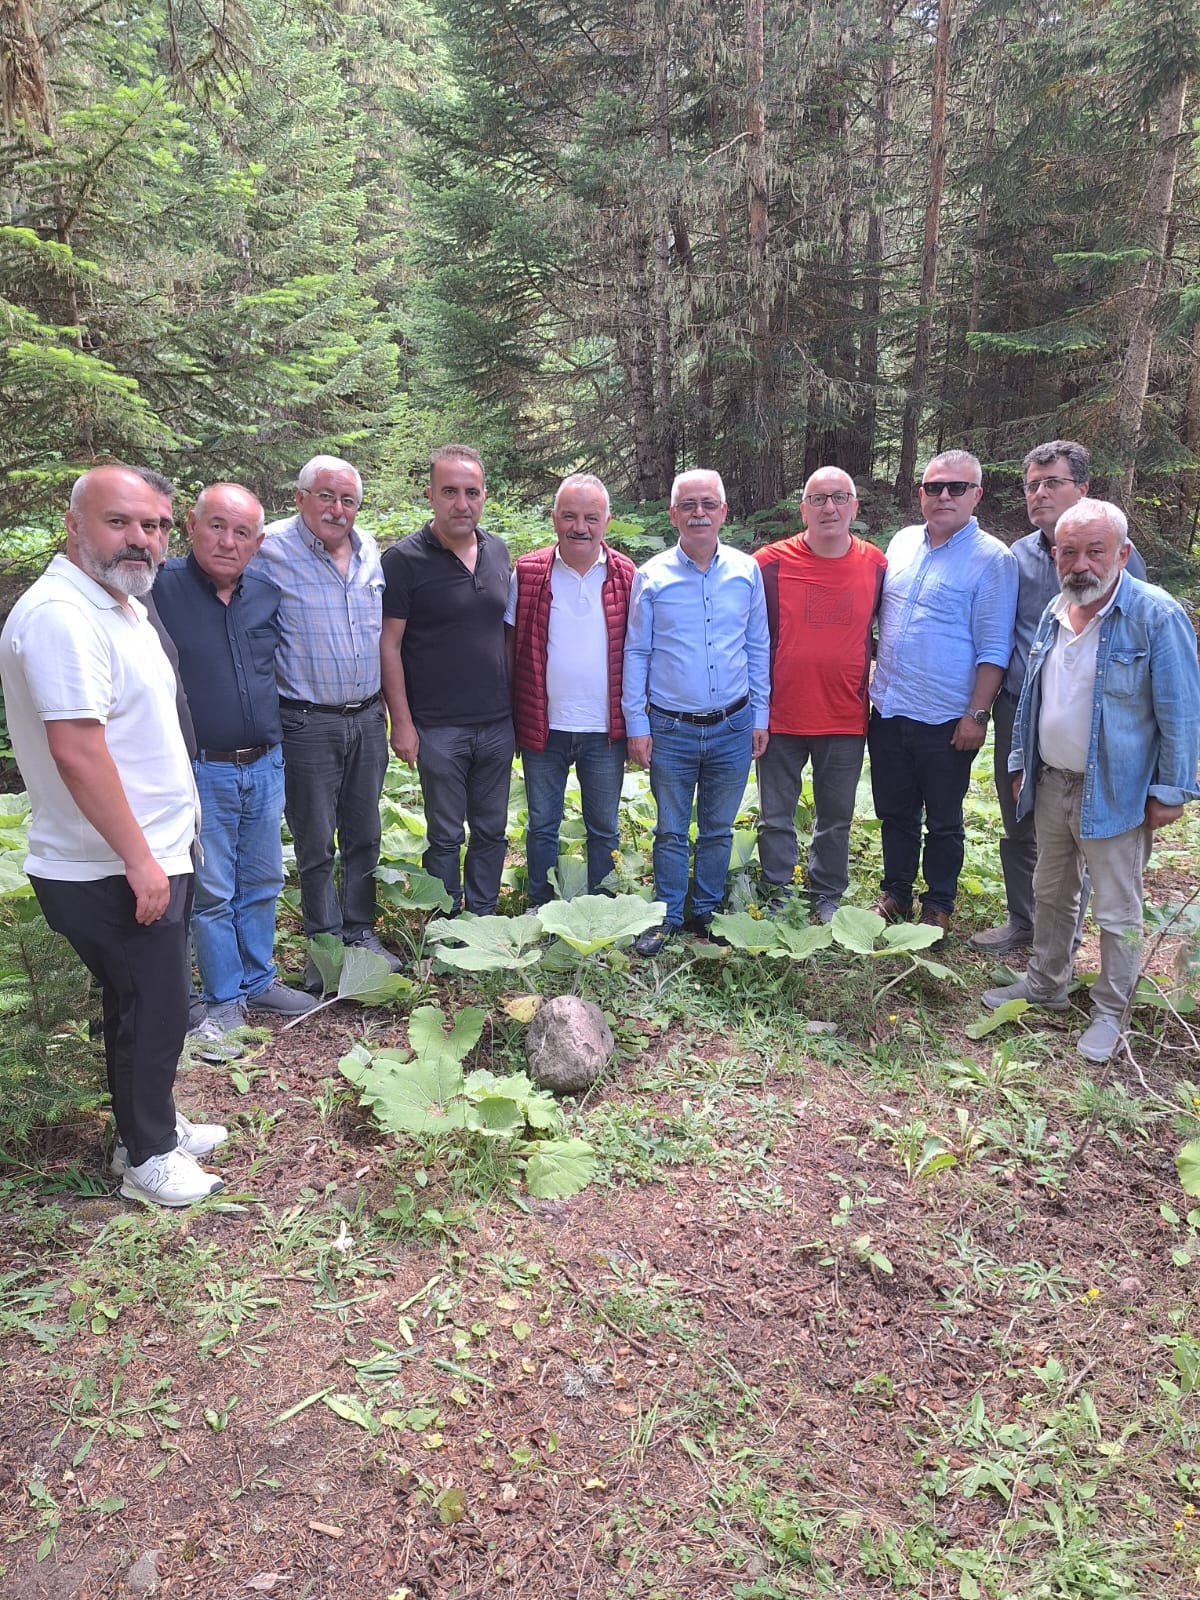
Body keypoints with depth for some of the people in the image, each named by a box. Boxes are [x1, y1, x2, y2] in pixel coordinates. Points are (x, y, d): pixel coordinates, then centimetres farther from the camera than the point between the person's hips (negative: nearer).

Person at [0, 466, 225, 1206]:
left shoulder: (121, 605, 11)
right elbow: (77, 752, -27)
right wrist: (138, 859, -24)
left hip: (154, 855, 9)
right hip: (112, 873, -9)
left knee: (149, 1003, 20)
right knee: (153, 1008, 3)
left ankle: (153, 1123, 37)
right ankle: (147, 1157, 22)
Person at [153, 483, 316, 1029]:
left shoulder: (267, 593, 4)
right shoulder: (161, 588, -12)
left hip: (266, 766, 5)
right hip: (201, 772, -5)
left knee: (261, 883, 16)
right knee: (212, 892, 5)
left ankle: (259, 980, 33)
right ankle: (225, 998, 22)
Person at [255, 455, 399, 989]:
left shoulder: (369, 550, 7)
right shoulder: (271, 549, -11)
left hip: (367, 718, 5)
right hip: (307, 722, -5)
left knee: (364, 837, 15)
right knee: (315, 845, 6)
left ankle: (361, 933, 29)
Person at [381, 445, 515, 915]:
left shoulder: (497, 551, 6)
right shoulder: (405, 559, -9)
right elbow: (389, 645, -8)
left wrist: (517, 704, 11)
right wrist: (401, 722, -11)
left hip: (497, 722, 5)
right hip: (438, 728, -4)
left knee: (491, 831, 14)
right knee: (445, 836, 8)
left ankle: (484, 920, 30)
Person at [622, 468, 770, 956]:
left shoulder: (747, 571, 1)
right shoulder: (651, 576, -4)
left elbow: (758, 647, 8)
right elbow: (635, 653, 0)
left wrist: (760, 714, 6)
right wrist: (636, 723, -3)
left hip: (732, 728, 2)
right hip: (670, 729, -1)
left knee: (718, 829, 14)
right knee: (671, 831, 10)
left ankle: (707, 911, 30)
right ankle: (668, 917, 24)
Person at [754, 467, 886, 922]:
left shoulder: (877, 566, 0)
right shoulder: (770, 563, -6)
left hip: (846, 720, 2)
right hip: (780, 718, -1)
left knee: (836, 819, 14)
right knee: (776, 817, 10)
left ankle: (826, 898, 31)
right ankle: (777, 897, 26)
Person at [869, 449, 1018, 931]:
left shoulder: (992, 560, -9)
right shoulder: (902, 542, 7)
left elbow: (994, 650, -11)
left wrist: (977, 714, -14)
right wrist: (868, 681, 14)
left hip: (946, 720, -5)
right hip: (887, 710, 5)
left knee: (943, 821, 10)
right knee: (895, 812, 17)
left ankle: (938, 904, 27)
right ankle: (895, 891, 34)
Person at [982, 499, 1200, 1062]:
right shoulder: (1054, 614, 5)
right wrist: (1020, 762, 15)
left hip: (1114, 793, -6)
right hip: (1051, 784, 6)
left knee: (1117, 911, 6)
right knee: (1051, 894, 20)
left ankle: (1109, 1012, 22)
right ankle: (1045, 983, 38)